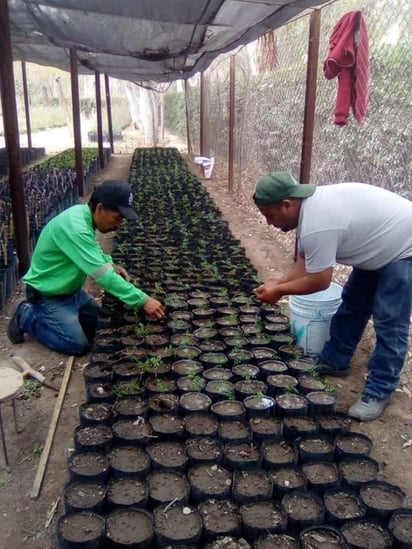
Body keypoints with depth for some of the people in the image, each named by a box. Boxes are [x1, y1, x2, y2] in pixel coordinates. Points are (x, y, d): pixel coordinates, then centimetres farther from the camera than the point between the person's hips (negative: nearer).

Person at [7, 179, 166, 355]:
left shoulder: (83, 213, -5)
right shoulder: (74, 227, -34)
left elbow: (93, 249, 16)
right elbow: (102, 275, -38)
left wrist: (111, 265, -2)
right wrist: (143, 300, -37)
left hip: (71, 289, 9)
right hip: (47, 295, -9)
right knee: (79, 345, -11)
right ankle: (27, 317, 5)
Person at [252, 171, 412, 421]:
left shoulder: (316, 225, -35)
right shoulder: (310, 204, -4)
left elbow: (318, 281, -25)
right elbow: (305, 261, 3)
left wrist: (279, 290, -12)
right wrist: (278, 282, -9)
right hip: (382, 245, 10)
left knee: (389, 323, -8)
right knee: (352, 304, 16)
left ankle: (379, 391, 3)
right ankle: (334, 361, 29)